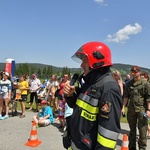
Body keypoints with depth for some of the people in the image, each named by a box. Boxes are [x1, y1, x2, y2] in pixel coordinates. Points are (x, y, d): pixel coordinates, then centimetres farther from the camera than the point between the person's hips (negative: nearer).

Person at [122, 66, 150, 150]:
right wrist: (123, 107, 5)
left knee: (142, 130, 0)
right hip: (131, 109, 4)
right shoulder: (129, 83, 7)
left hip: (142, 109, -4)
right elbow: (126, 96, 10)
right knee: (132, 129, 15)